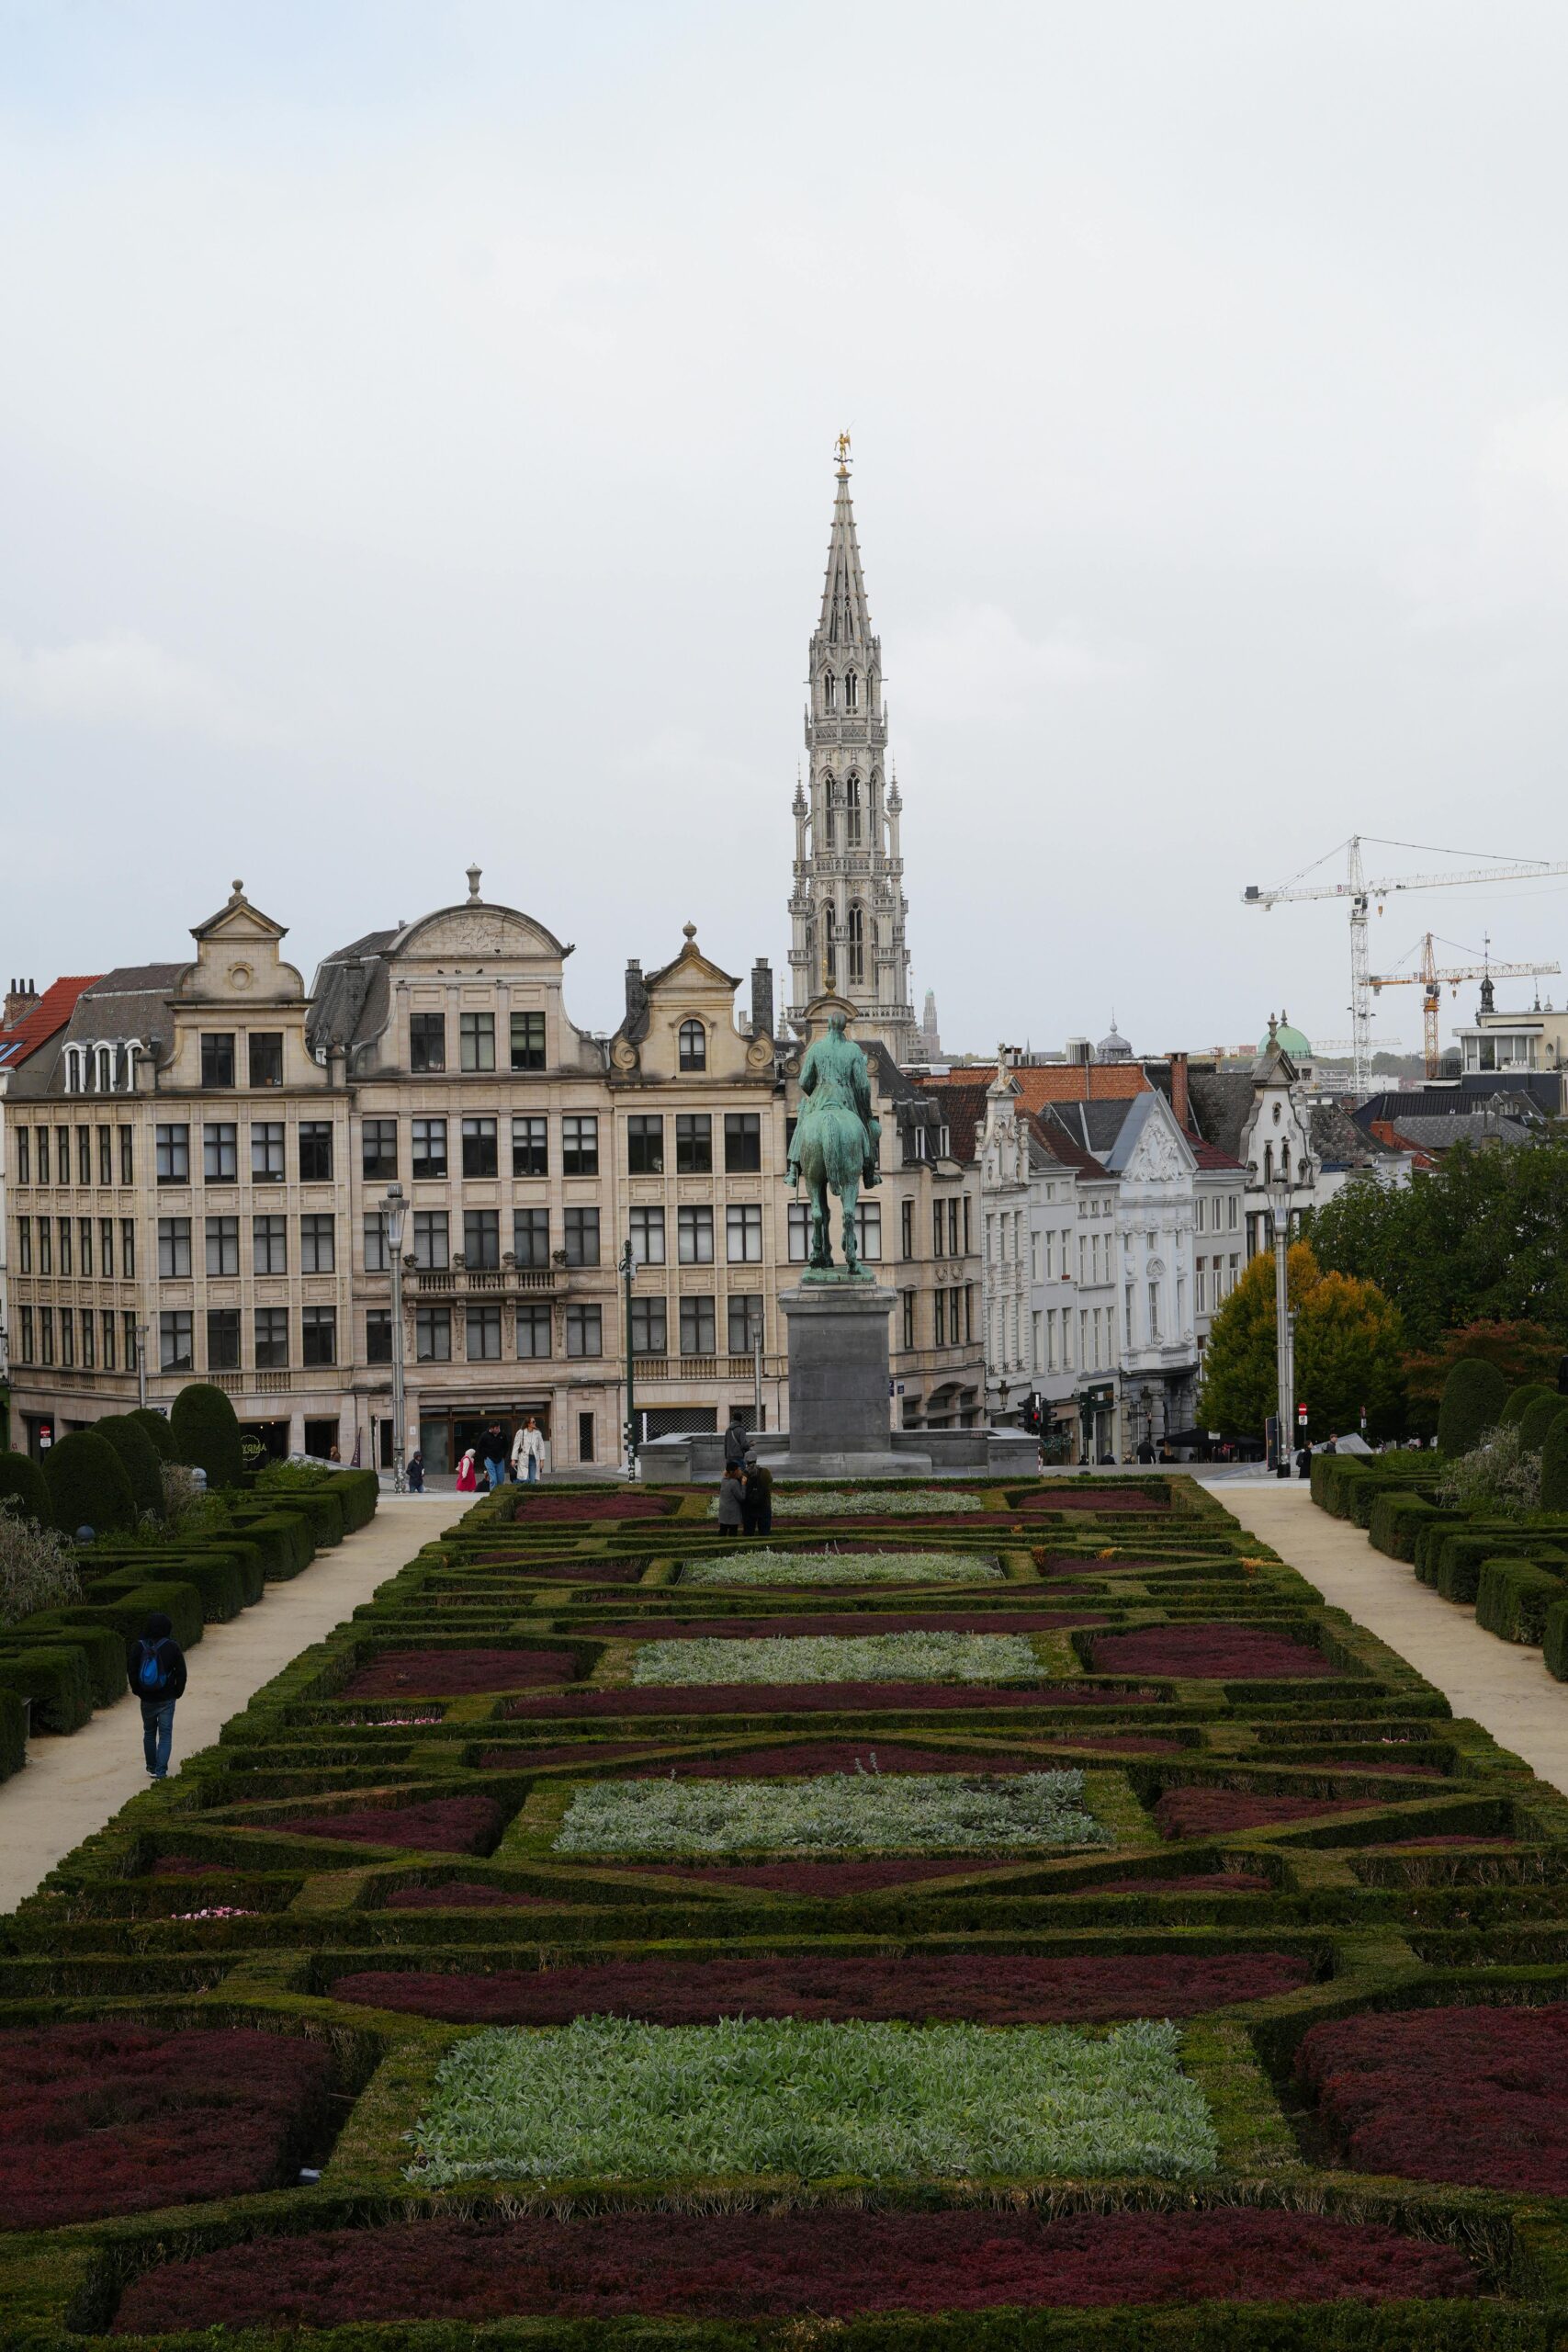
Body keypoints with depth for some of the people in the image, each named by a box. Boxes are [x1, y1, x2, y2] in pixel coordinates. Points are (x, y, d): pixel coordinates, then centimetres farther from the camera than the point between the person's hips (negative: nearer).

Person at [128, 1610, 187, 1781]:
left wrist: (137, 1691, 10)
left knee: (149, 1733, 19)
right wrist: (178, 1692, 7)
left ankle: (152, 1767, 26)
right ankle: (161, 1771, -7)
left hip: (147, 1699, 2)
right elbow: (181, 1672, -6)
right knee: (165, 1734, 3)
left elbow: (131, 1671, -2)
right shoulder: (172, 1647, -10)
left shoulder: (138, 1647, -6)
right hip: (166, 1699, -2)